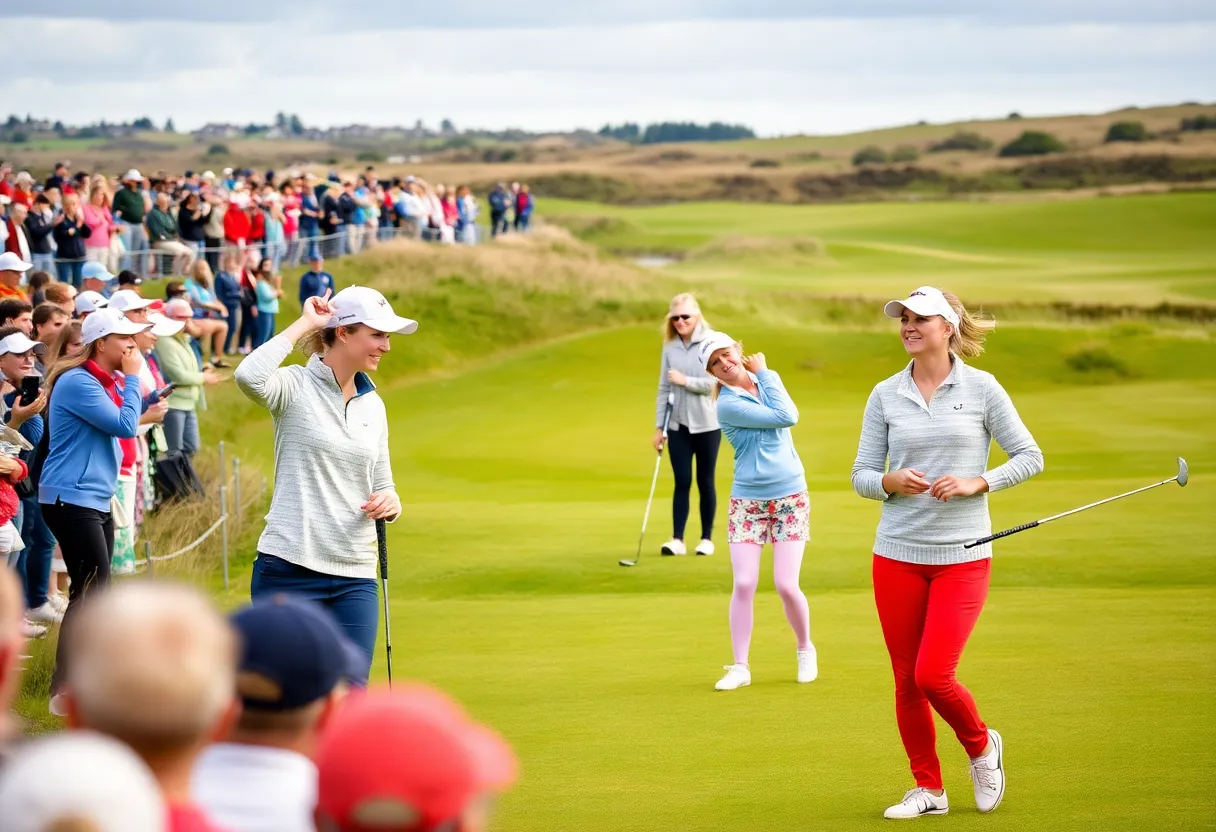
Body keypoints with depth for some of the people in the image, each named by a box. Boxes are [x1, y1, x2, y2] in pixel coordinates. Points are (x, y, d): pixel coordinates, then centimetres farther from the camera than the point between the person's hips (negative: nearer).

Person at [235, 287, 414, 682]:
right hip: (290, 571, -5)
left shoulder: (372, 404, 13)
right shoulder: (296, 387, -5)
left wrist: (389, 501, -3)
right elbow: (249, 376, -28)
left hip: (355, 576, 5)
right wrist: (305, 323, -17)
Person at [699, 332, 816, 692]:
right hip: (747, 501, -3)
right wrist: (766, 372, -7)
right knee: (743, 585, -9)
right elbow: (784, 418, -15)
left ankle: (806, 649, 19)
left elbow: (790, 414, 0)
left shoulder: (762, 380, 6)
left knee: (786, 585, -5)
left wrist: (763, 372, -4)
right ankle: (740, 666, 2)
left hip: (790, 497, 3)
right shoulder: (728, 404, -14)